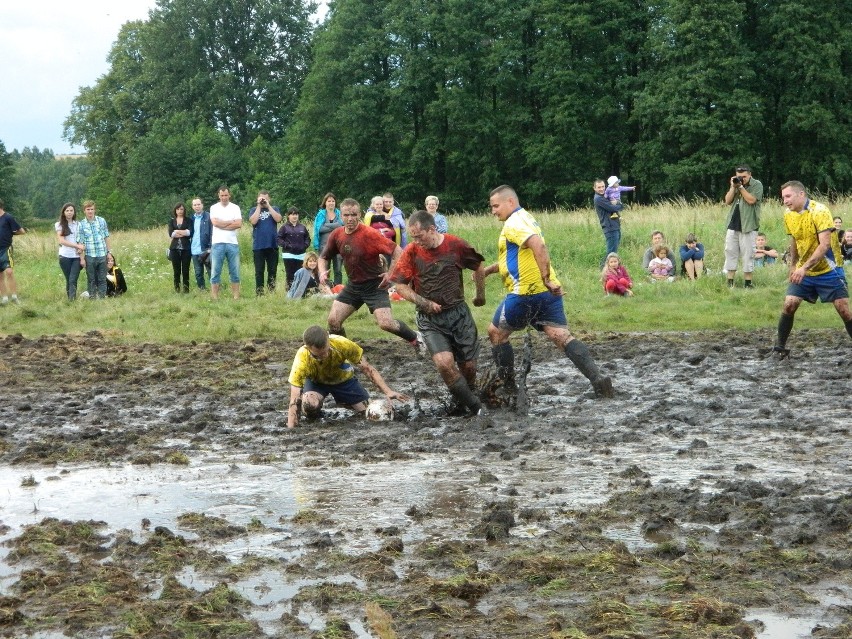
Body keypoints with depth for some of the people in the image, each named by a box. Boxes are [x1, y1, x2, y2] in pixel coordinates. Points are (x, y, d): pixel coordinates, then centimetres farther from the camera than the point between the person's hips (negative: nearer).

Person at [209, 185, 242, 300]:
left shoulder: (235, 208, 7)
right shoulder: (214, 208, 5)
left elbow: (239, 224, -6)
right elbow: (215, 222, -10)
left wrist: (222, 225, -8)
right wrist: (231, 222, -4)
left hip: (232, 243, 1)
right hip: (217, 243, -1)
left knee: (234, 272, 4)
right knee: (216, 271, -1)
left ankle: (236, 296, 9)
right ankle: (214, 297, 1)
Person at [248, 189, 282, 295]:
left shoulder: (274, 209, 10)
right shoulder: (253, 210, 8)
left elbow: (278, 219, -9)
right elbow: (253, 221, -11)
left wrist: (268, 206, -7)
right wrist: (259, 206, -6)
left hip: (272, 245, 1)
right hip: (258, 246, -1)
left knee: (272, 270, 3)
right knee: (259, 271, 1)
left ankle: (272, 290, 9)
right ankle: (259, 293, 2)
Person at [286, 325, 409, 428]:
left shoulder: (342, 344, -37)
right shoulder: (301, 360, -39)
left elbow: (367, 369, -25)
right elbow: (294, 401, -38)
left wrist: (388, 391, -33)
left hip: (343, 378, 2)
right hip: (316, 381, -2)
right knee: (310, 404, -35)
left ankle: (342, 402, 26)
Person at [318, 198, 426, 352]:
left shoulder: (370, 234, -20)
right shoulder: (337, 235, -3)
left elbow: (397, 251, -19)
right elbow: (324, 257, 12)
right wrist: (323, 271, -7)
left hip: (374, 285, -5)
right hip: (353, 285, 6)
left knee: (385, 323, -16)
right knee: (333, 321, -4)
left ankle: (415, 338, 11)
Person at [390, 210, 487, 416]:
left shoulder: (456, 245, -7)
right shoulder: (411, 251, -8)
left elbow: (478, 267, 10)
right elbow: (400, 286, -2)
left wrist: (480, 295, 18)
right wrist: (425, 303, -11)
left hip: (459, 312, 1)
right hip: (430, 319, -1)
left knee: (468, 365, 3)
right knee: (444, 362, -21)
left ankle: (469, 397, 34)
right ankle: (475, 407, -8)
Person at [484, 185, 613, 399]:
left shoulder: (514, 223, -10)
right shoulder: (525, 219, 22)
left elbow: (538, 246, -28)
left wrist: (547, 279, -30)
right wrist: (486, 270, 30)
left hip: (526, 292, -9)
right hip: (547, 293, 9)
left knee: (496, 333, 10)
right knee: (562, 337, -2)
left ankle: (507, 386, 15)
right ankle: (597, 379, -18)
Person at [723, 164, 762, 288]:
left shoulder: (757, 185, -3)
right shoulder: (736, 183, 13)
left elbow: (751, 200, -17)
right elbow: (728, 201, 6)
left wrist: (741, 187, -13)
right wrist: (733, 187, -5)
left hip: (748, 226, -5)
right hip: (733, 224, 5)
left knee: (747, 254, -3)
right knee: (730, 252, 4)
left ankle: (747, 282, 2)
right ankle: (730, 282, 7)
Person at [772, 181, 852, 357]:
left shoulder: (819, 211, -21)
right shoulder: (788, 215, -1)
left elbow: (825, 244, -29)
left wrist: (804, 268, -36)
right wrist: (793, 265, 13)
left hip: (828, 270, -5)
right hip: (802, 271, 5)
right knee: (789, 305, -8)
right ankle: (780, 346, 3)